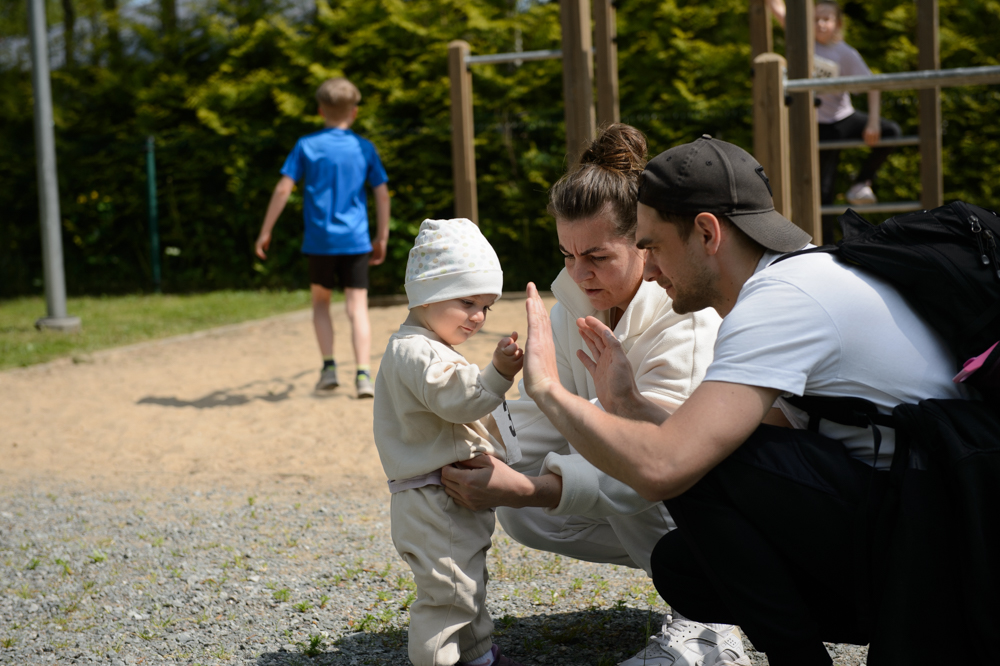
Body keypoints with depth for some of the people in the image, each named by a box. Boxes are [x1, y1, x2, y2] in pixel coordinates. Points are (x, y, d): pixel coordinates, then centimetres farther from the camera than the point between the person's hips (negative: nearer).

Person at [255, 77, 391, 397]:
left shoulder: (307, 145, 0)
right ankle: (363, 373, -13)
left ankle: (329, 366, 11)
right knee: (357, 307, 0)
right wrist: (381, 238, 14)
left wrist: (265, 232, 1)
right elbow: (382, 193, 5)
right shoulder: (365, 148, 3)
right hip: (355, 240, 0)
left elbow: (283, 190, -4)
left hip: (320, 240, 0)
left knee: (321, 301, 19)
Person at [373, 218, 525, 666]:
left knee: (468, 584, 23)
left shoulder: (434, 350, 17)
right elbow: (458, 400, -31)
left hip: (458, 499, 11)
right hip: (433, 505, -11)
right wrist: (497, 374, -40)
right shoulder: (414, 352, -19)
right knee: (447, 592, -9)